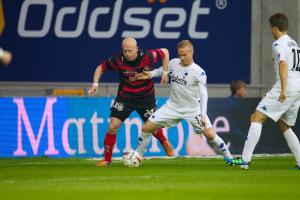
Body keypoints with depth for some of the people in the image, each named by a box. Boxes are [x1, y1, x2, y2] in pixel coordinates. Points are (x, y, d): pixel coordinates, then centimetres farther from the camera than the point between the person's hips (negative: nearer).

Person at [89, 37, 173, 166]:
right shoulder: (118, 60, -19)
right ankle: (107, 159, 5)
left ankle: (164, 142, 48)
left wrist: (165, 72, -10)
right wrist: (95, 84, -18)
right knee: (112, 127, -10)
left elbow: (165, 52, -5)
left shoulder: (148, 56, -22)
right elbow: (101, 68, -4)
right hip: (125, 97, 0)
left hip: (146, 97, 0)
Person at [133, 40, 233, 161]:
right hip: (173, 106, 4)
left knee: (210, 134, -17)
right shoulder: (173, 63, -4)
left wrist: (203, 115, -29)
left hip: (193, 109, -4)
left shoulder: (199, 72, -16)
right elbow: (162, 71, 17)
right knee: (146, 128, -3)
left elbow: (203, 94, -19)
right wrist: (150, 74, -5)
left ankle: (229, 158, 0)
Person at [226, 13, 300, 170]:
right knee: (284, 126, 21)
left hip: (287, 87, -9)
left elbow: (283, 65, -21)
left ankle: (245, 159, -18)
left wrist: (283, 89, -29)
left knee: (256, 118, -9)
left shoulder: (279, 44, -6)